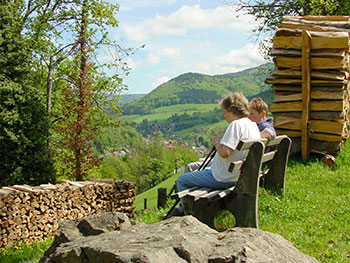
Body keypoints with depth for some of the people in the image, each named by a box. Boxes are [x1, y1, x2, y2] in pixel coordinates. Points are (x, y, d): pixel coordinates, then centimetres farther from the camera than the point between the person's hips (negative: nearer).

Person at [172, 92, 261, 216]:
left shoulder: (236, 124, -22)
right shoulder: (254, 126, 7)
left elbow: (224, 152, -31)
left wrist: (217, 142, -12)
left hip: (223, 178, -10)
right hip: (238, 175, 10)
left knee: (181, 180, 0)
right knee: (196, 172, 30)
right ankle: (182, 208, 39)